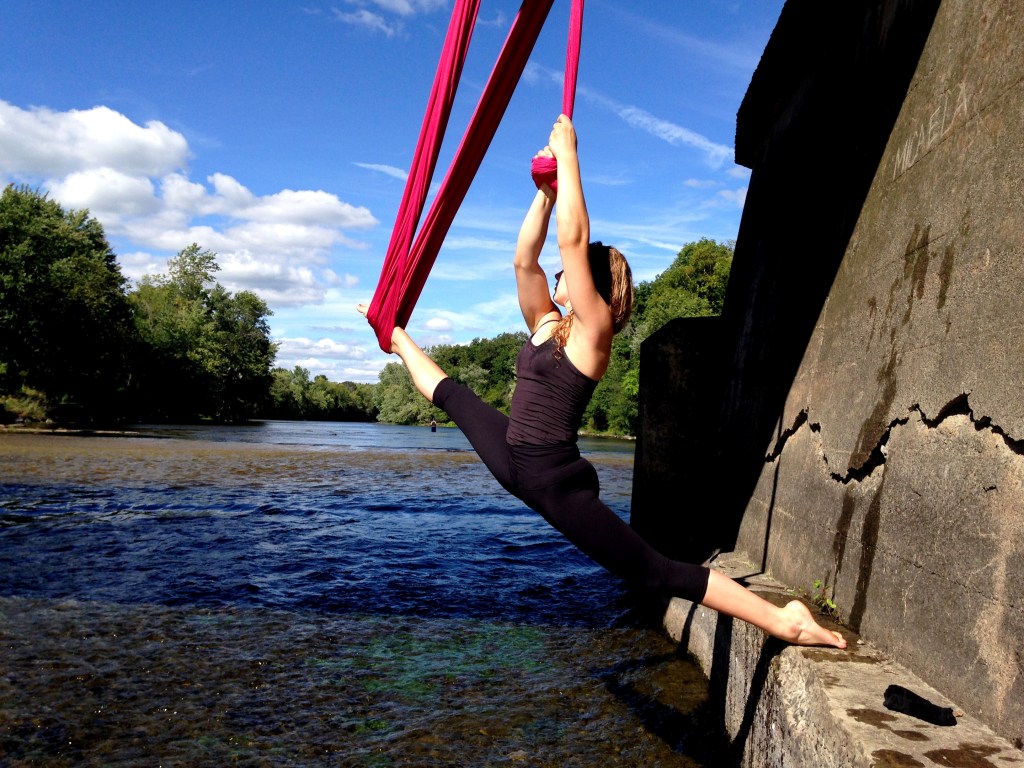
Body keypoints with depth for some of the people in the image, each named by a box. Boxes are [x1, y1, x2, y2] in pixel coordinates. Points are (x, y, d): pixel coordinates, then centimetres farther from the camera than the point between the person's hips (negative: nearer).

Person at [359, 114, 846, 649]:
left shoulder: (593, 331, -12)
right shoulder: (546, 325, 10)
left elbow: (573, 239, -19)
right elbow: (524, 259, 7)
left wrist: (568, 153, -12)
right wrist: (545, 189, 4)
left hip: (557, 483, -9)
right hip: (513, 463, 9)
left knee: (654, 572, -10)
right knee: (451, 394, 25)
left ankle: (783, 621, -5)